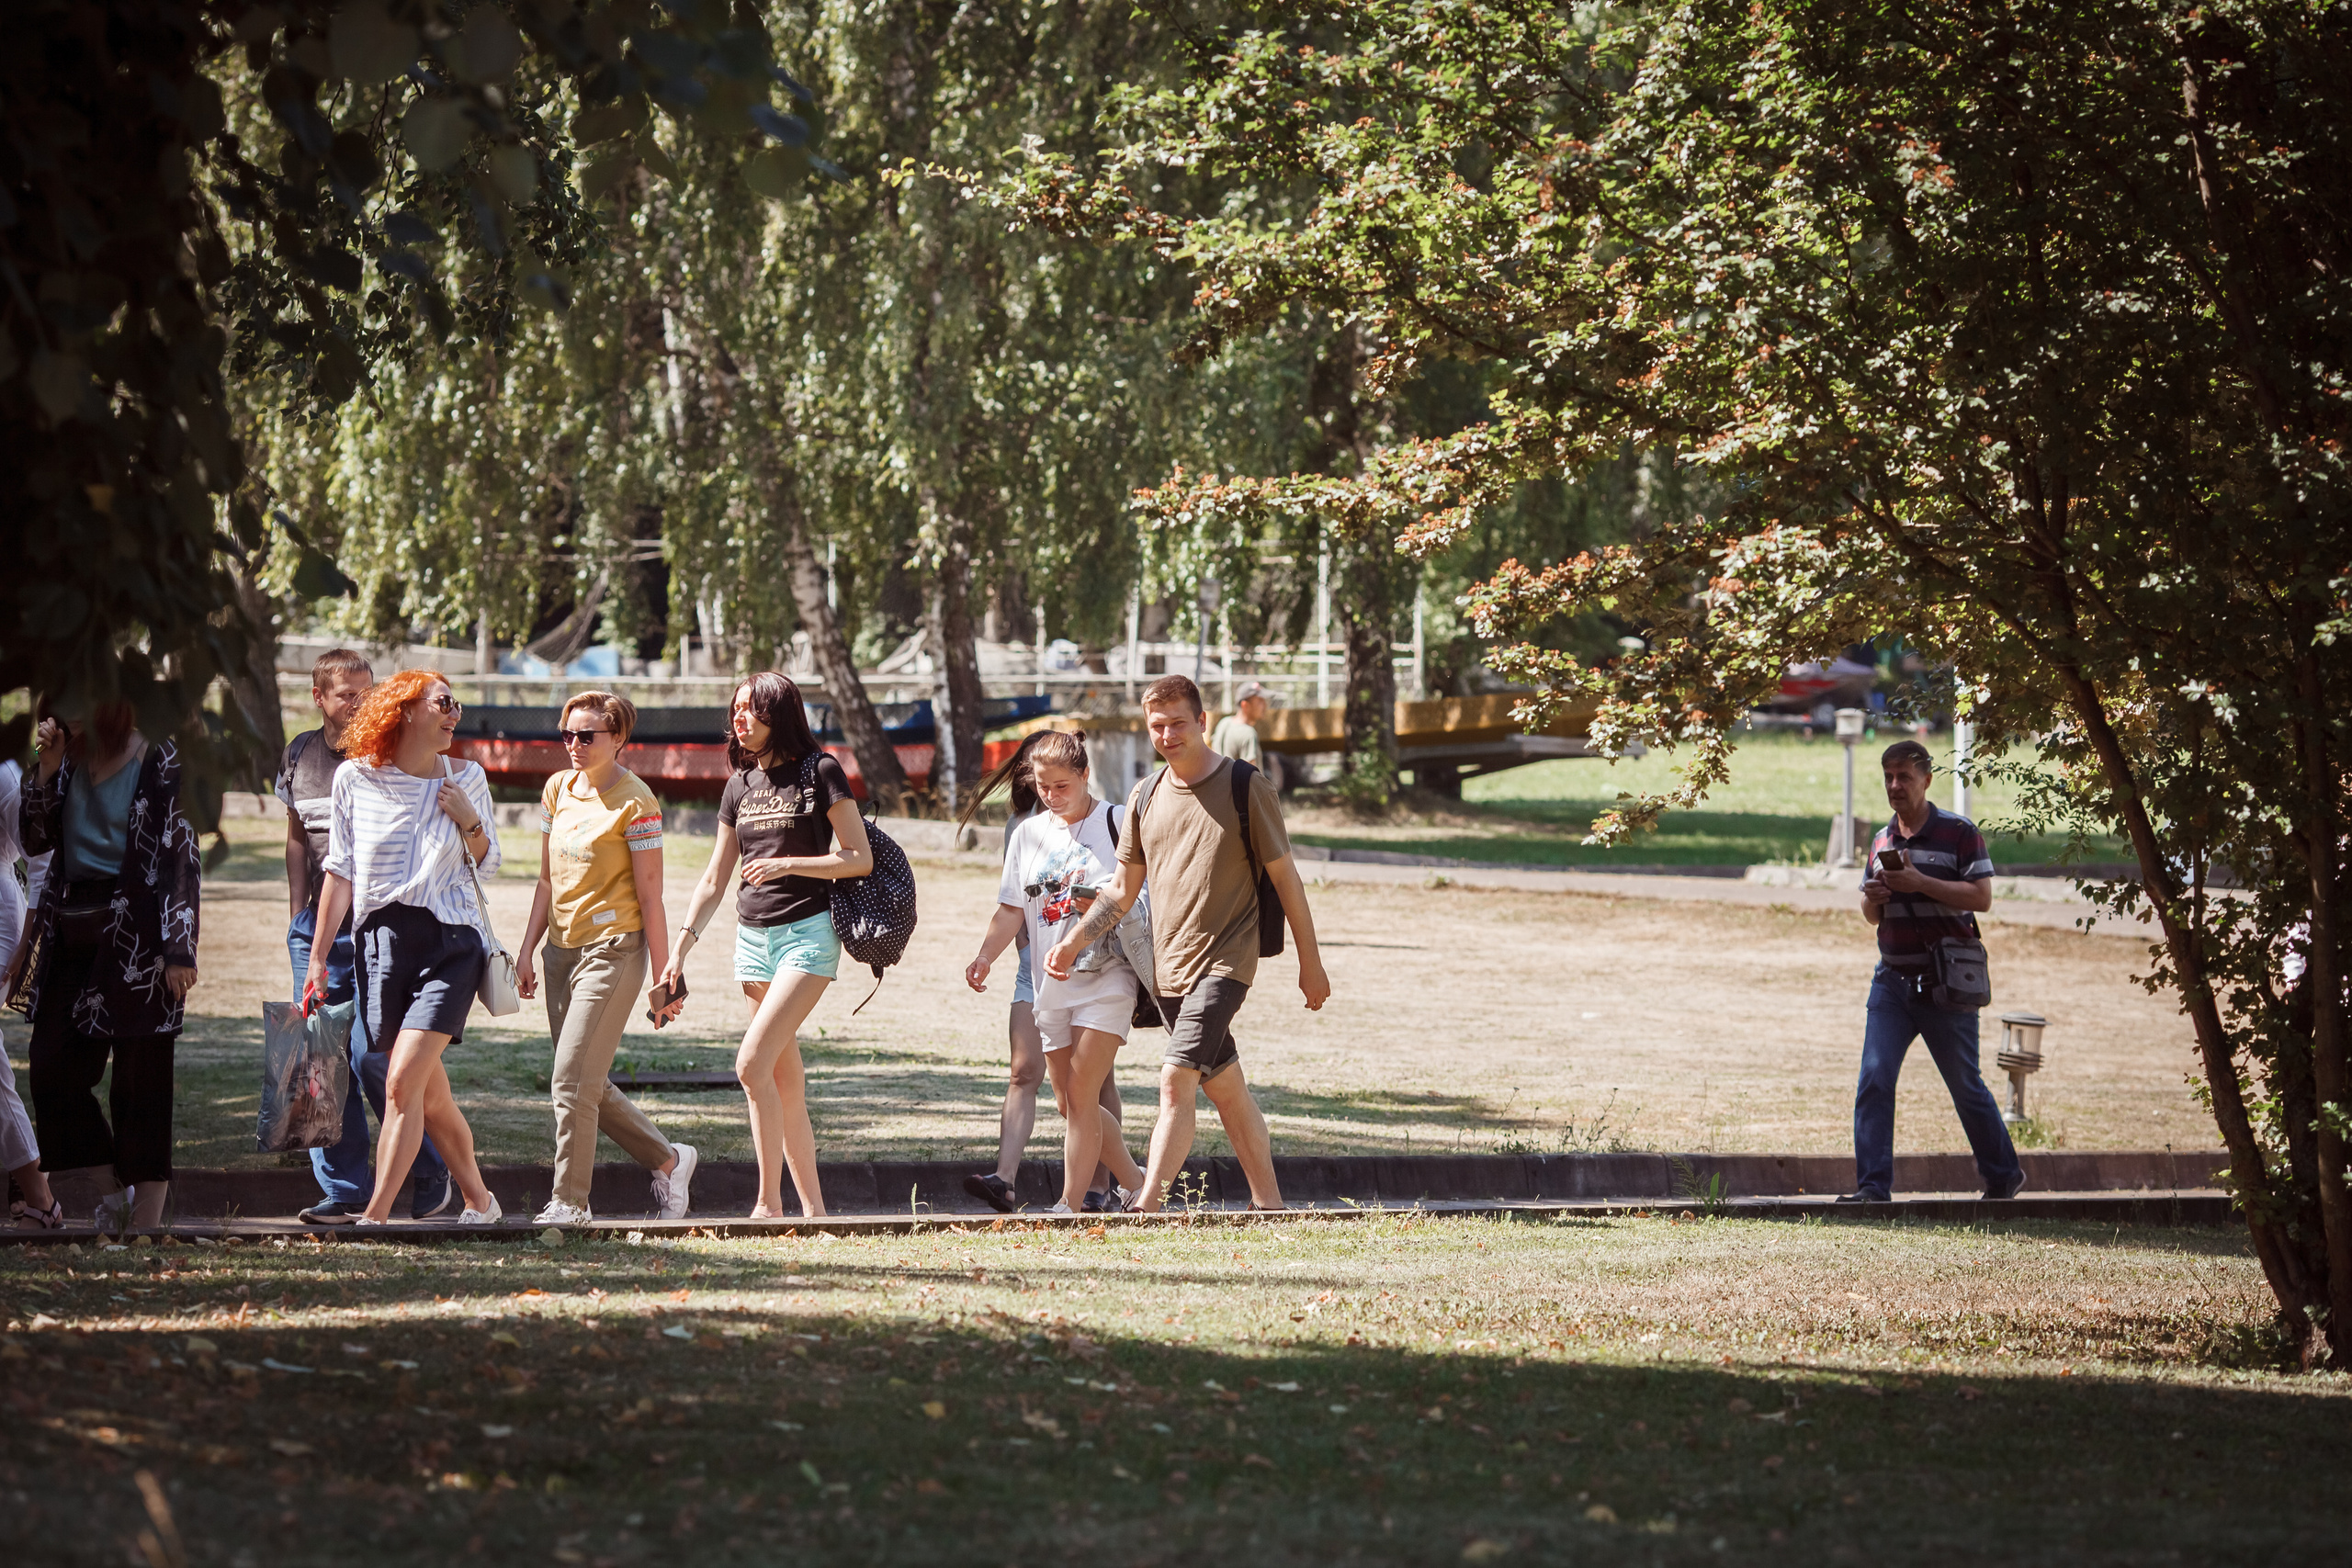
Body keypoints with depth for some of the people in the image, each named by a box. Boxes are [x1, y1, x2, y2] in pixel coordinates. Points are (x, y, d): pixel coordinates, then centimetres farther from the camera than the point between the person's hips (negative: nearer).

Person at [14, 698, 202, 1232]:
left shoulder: (159, 762, -8)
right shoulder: (70, 762, 11)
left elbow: (182, 858, -11)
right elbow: (35, 837, 9)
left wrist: (179, 948, -17)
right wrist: (47, 767, -4)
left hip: (136, 937, -7)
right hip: (70, 937, 7)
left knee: (141, 1080, -2)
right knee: (53, 1069, 5)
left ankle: (147, 1213, 4)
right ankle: (113, 1190, 22)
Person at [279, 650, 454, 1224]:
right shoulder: (299, 755, 11)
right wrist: (298, 918, 17)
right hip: (317, 926, 5)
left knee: (373, 1056, -13)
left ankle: (432, 1176, 5)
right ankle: (344, 1192, 8)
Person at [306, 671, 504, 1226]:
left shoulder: (466, 780, 6)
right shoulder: (356, 778, 4)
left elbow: (487, 867, 16)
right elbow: (340, 870, 9)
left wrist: (469, 821, -4)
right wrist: (318, 957, 8)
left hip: (450, 940, -2)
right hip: (381, 942, 2)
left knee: (402, 1082, -16)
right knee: (430, 1096, 7)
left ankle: (374, 1217, -15)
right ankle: (479, 1202, 24)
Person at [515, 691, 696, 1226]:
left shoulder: (635, 802, -10)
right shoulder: (558, 790, 10)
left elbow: (650, 898, -9)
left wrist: (664, 979, -8)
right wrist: (526, 951, 13)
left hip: (613, 950, -8)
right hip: (562, 947, 8)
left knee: (572, 1081, -11)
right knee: (588, 1086, 11)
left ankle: (568, 1202, -2)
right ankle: (669, 1159, 28)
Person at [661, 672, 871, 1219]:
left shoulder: (820, 772, -5)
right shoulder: (741, 785, 13)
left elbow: (861, 858, -8)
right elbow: (714, 879, 17)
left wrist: (788, 865, -17)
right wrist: (680, 949, 10)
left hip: (808, 933, -6)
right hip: (753, 936, 6)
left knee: (753, 1063, -18)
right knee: (786, 1081, 5)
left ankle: (769, 1203, -12)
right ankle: (812, 1206, 9)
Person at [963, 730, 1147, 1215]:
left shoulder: (1115, 823, -2)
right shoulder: (1027, 834, 12)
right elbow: (1012, 908, 11)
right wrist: (986, 955, -4)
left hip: (1105, 976, -6)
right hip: (1050, 982, 6)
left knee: (1081, 1095, -13)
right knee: (1069, 1103, 7)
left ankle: (1071, 1203, -10)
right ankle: (1133, 1184, 22)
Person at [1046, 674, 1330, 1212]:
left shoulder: (1245, 787, -5)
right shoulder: (1145, 798, 9)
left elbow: (1285, 878, 0)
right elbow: (1123, 891, 17)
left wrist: (1310, 963, 2)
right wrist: (1073, 942, 4)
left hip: (1225, 961, -6)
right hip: (1169, 966, 6)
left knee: (1176, 1080, -17)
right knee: (1225, 1088, 11)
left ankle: (1148, 1208, -22)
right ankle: (1268, 1203, 20)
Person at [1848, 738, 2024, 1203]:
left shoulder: (1959, 833, -5)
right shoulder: (1882, 841, 12)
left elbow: (1981, 897, -13)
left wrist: (1919, 882, -21)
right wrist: (1873, 899, -4)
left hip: (1946, 983, -5)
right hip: (1892, 981, 5)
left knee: (1966, 1085, 7)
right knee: (1874, 1078, -10)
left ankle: (2003, 1176, 24)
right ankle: (1873, 1186, -11)